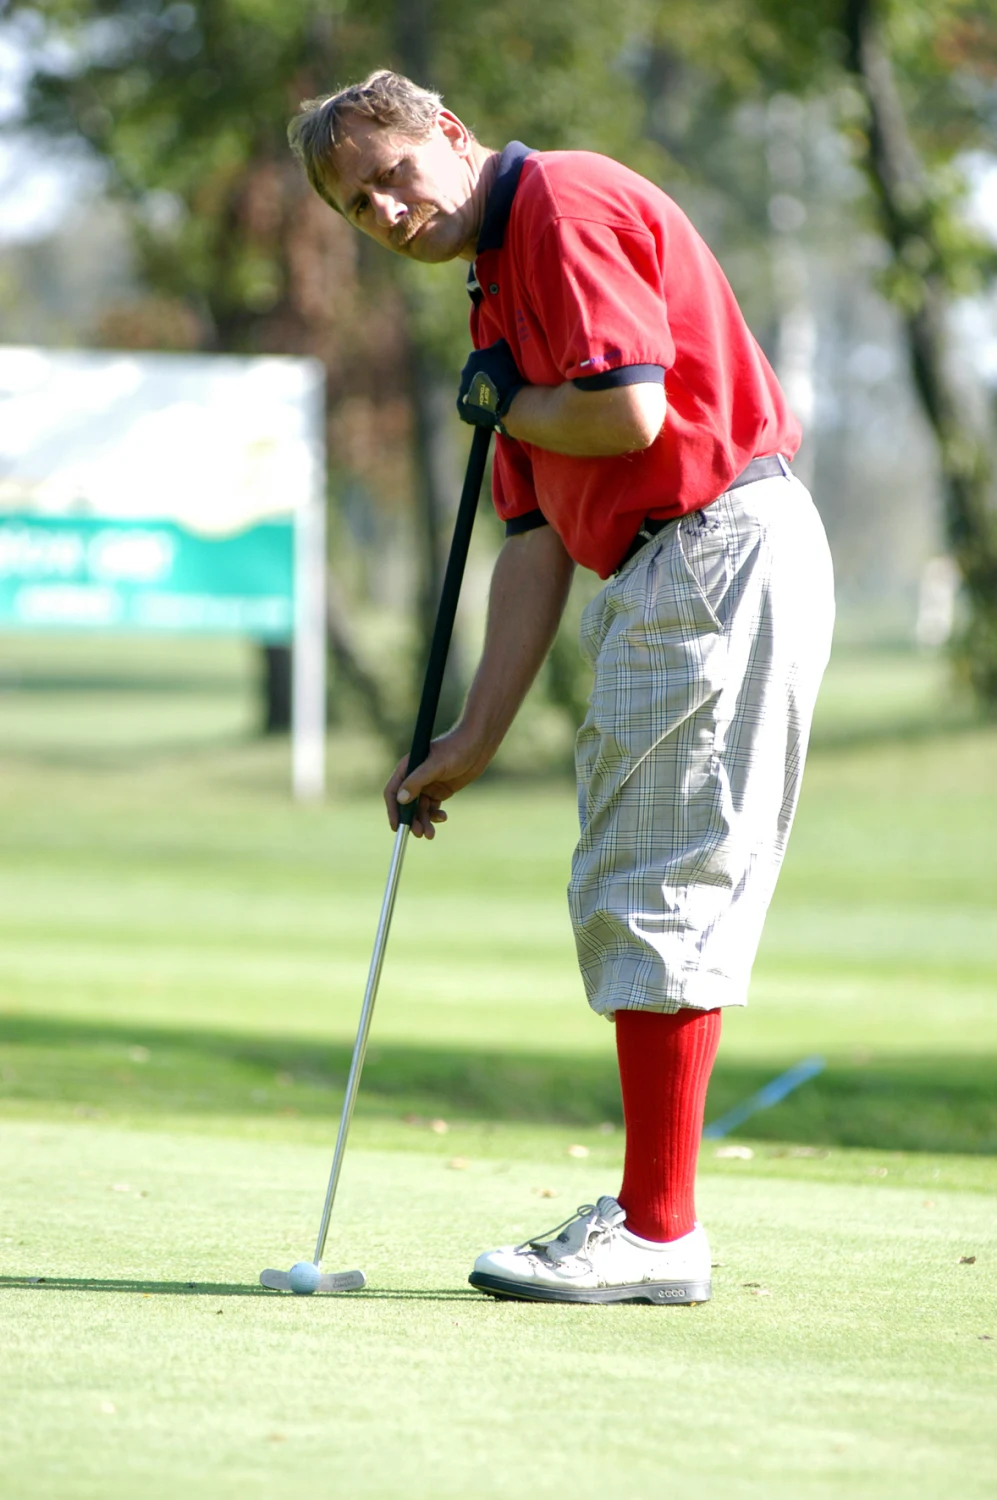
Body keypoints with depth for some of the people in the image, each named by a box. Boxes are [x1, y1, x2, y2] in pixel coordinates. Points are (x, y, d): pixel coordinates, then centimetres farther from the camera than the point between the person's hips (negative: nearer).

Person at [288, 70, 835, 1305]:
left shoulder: (566, 201, -10)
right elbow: (538, 539, 18)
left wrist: (504, 408, -2)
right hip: (656, 577, 11)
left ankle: (658, 1234, -5)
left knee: (663, 898, -8)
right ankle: (649, 1209, 17)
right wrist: (474, 738, 14)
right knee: (618, 898, 13)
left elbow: (632, 413, -22)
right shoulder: (500, 286, 20)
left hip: (721, 556, -11)